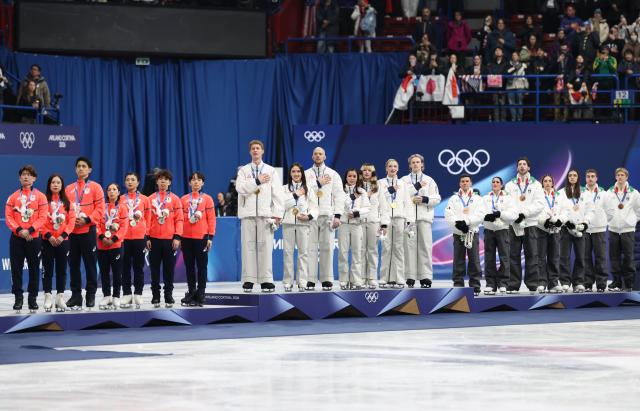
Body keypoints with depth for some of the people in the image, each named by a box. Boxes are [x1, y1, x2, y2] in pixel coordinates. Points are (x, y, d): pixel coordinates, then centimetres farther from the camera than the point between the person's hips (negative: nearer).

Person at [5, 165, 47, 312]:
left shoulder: (40, 196, 3)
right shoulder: (13, 197, 8)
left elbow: (42, 218, -4)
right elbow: (8, 217, 1)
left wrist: (30, 230, -17)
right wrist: (19, 230, -15)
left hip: (34, 238, -1)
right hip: (16, 238, 1)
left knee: (34, 269, 2)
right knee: (16, 269, 0)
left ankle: (32, 299, 10)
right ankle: (18, 298, 7)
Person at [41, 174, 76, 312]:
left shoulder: (67, 202, 8)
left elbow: (72, 220, 3)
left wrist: (63, 235, -10)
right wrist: (48, 235, -15)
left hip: (63, 240, 2)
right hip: (47, 240, -2)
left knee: (62, 269, 3)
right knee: (47, 269, -1)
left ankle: (60, 297, 8)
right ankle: (48, 297, 2)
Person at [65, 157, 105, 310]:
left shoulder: (95, 187, 2)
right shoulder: (69, 189, 13)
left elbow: (100, 208, -4)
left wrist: (87, 220, -15)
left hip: (88, 231, -3)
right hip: (72, 231, 3)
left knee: (90, 263, -1)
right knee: (73, 264, 4)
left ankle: (91, 296, 5)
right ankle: (76, 296, 10)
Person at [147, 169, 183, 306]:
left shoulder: (175, 199, 4)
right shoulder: (151, 199, 7)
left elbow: (179, 219, 1)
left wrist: (177, 237, -7)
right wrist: (147, 238, 0)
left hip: (170, 239, -1)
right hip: (154, 239, 1)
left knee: (169, 269, 2)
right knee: (154, 269, 3)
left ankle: (168, 297, 7)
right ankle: (155, 297, 9)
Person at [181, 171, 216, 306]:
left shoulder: (207, 199, 3)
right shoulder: (183, 199, 8)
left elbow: (211, 218, 0)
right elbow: (179, 218, 10)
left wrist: (210, 237, -5)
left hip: (201, 237, -2)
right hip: (186, 238, 2)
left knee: (202, 266, 0)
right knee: (189, 266, 7)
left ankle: (200, 295, 3)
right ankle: (191, 292, 15)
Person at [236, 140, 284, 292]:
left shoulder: (271, 171, 12)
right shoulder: (243, 170, 13)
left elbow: (277, 193, 6)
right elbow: (240, 188, -4)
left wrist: (277, 214, -2)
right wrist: (257, 181, -9)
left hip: (265, 214, 0)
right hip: (248, 213, 0)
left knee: (265, 246, -5)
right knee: (248, 246, -2)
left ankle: (266, 280, -3)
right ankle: (248, 280, 0)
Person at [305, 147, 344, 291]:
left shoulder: (333, 175, 13)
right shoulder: (306, 174, 15)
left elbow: (339, 195, 6)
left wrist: (337, 216, -4)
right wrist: (318, 183, -5)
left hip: (327, 215, 0)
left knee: (327, 247, -3)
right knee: (311, 247, -4)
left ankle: (327, 280, -1)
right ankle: (310, 280, -4)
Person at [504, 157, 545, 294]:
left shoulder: (536, 184, 10)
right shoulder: (510, 185, 13)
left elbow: (540, 204, -2)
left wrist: (524, 213, -13)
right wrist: (514, 215, -15)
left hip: (530, 223, -1)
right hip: (514, 224, 1)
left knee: (531, 255, -3)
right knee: (514, 255, -1)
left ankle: (532, 285, -1)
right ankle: (513, 285, 1)